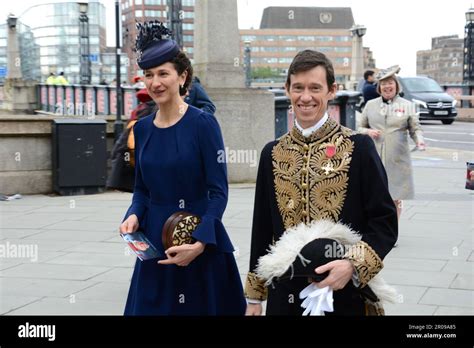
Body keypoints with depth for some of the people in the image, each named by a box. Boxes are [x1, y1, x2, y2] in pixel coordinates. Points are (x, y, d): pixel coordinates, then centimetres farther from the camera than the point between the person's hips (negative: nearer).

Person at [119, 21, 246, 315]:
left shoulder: (203, 123, -10)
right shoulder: (142, 128, 6)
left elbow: (218, 192, -13)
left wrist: (200, 242, -24)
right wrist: (134, 215, -7)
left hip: (201, 241, -5)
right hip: (155, 242, 5)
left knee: (201, 306, 6)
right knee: (152, 307, 11)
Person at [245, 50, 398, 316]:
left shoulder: (359, 147, -6)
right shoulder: (272, 153, 4)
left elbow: (385, 222, -6)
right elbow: (262, 228, 8)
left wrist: (354, 264, -21)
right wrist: (255, 296, 9)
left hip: (345, 294, -2)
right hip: (285, 295, 3)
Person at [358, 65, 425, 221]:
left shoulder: (407, 105, 5)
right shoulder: (370, 105, 9)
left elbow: (415, 129, 5)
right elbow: (360, 127, 15)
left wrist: (419, 140, -16)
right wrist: (368, 131, -6)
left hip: (398, 159, -1)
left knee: (396, 198, 2)